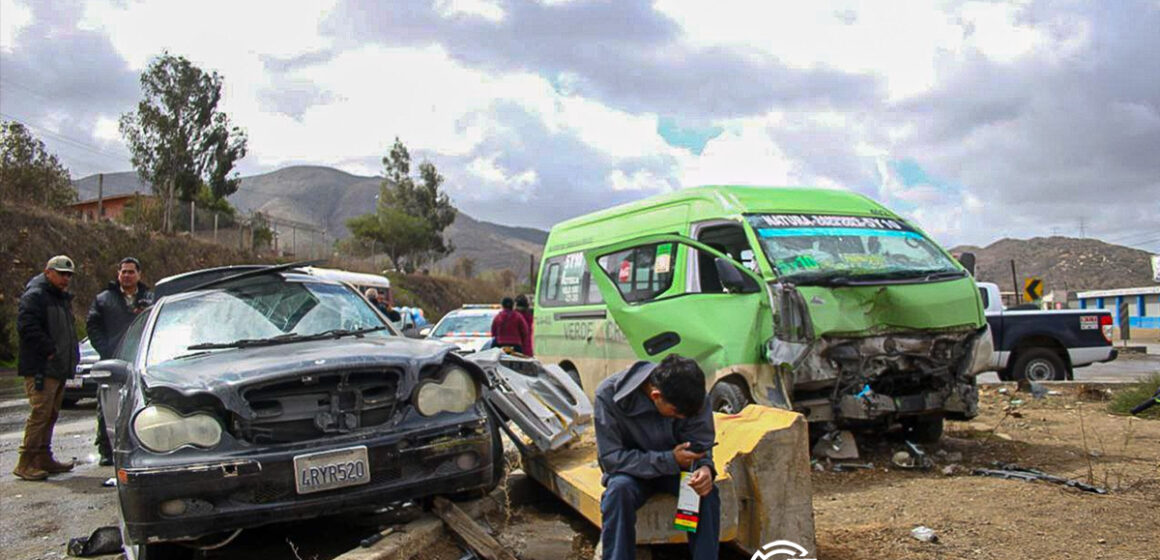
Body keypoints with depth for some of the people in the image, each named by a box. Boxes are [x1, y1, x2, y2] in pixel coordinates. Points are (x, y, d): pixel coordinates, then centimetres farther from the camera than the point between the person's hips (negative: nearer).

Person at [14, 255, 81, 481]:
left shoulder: (61, 297, 21)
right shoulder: (35, 295, -10)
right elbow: (26, 327, -22)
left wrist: (71, 356, 17)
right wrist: (49, 350, -21)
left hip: (58, 368, 10)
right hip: (41, 368, -10)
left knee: (51, 414, 13)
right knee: (40, 413, -12)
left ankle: (44, 458, 21)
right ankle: (25, 464, -8)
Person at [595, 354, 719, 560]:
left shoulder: (693, 394, -19)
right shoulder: (609, 394, -27)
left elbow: (701, 444, -9)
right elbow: (610, 458, -25)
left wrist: (705, 467, -34)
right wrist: (670, 460, -32)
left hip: (675, 468, 2)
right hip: (632, 471, -2)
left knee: (706, 491, -28)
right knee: (619, 489, -34)